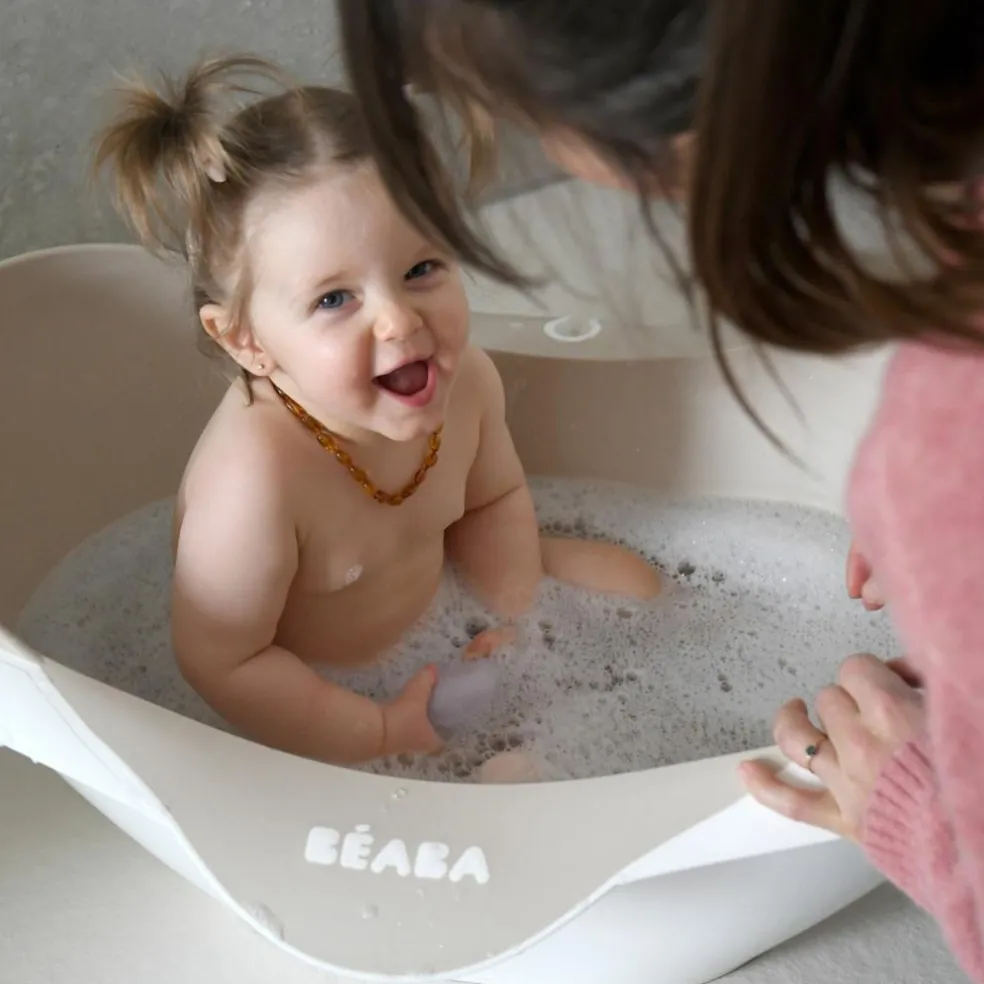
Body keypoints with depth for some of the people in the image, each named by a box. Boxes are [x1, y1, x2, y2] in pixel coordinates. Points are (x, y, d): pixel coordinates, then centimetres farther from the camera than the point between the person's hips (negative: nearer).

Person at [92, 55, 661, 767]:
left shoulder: (466, 378, -21)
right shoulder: (254, 482, -41)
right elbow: (221, 664, -28)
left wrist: (516, 621, -11)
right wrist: (386, 731, -24)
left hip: (436, 598, 6)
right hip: (309, 692, -5)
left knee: (628, 582, 8)